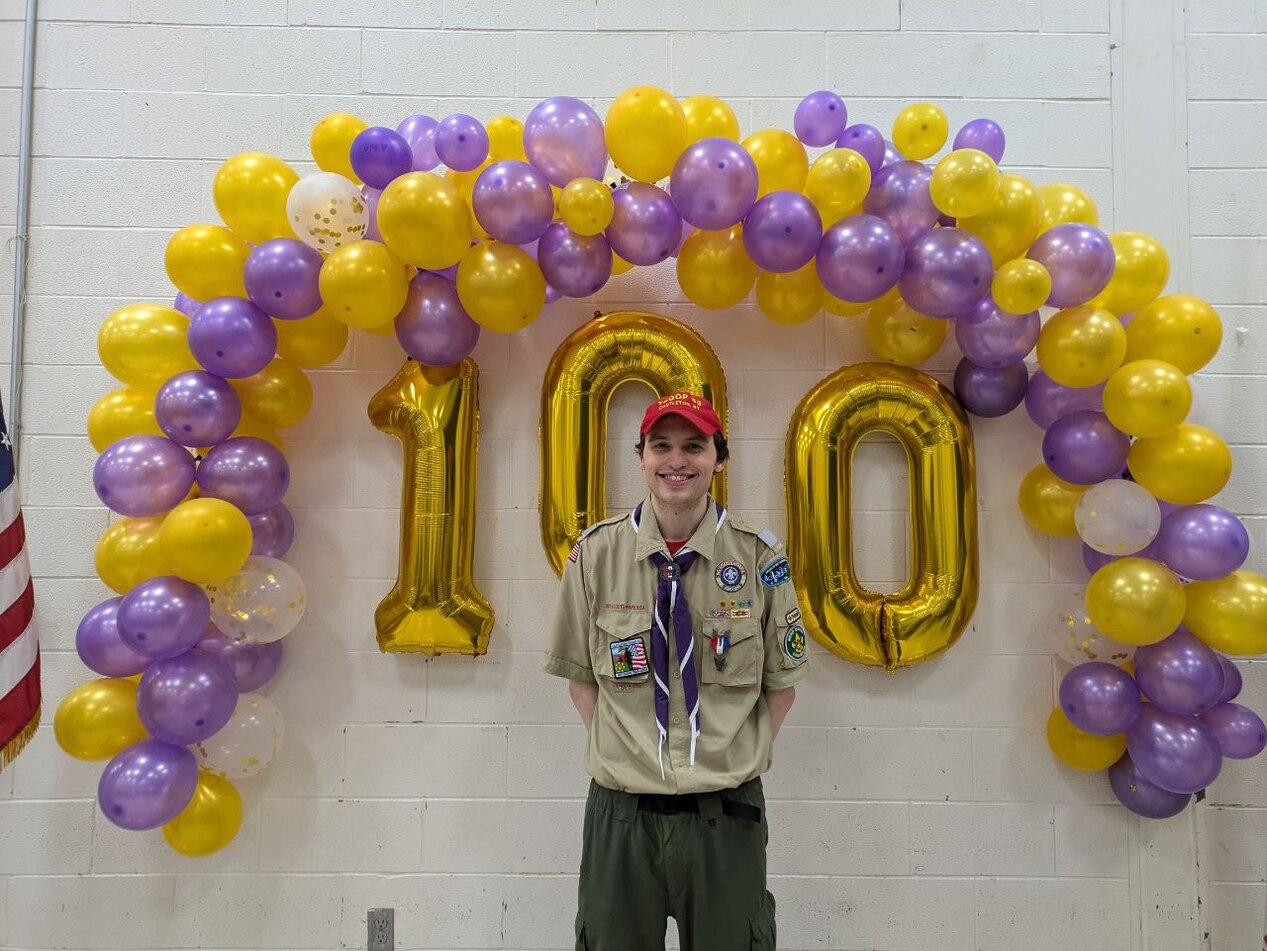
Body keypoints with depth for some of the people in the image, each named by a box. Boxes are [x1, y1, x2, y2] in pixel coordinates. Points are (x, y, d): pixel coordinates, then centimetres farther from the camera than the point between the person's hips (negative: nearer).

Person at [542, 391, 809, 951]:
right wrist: (616, 752, -1)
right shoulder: (596, 552, -4)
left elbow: (782, 680, 6)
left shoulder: (759, 557, -5)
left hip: (726, 815, 0)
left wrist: (743, 756, -1)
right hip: (620, 814, 1)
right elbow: (580, 675, 5)